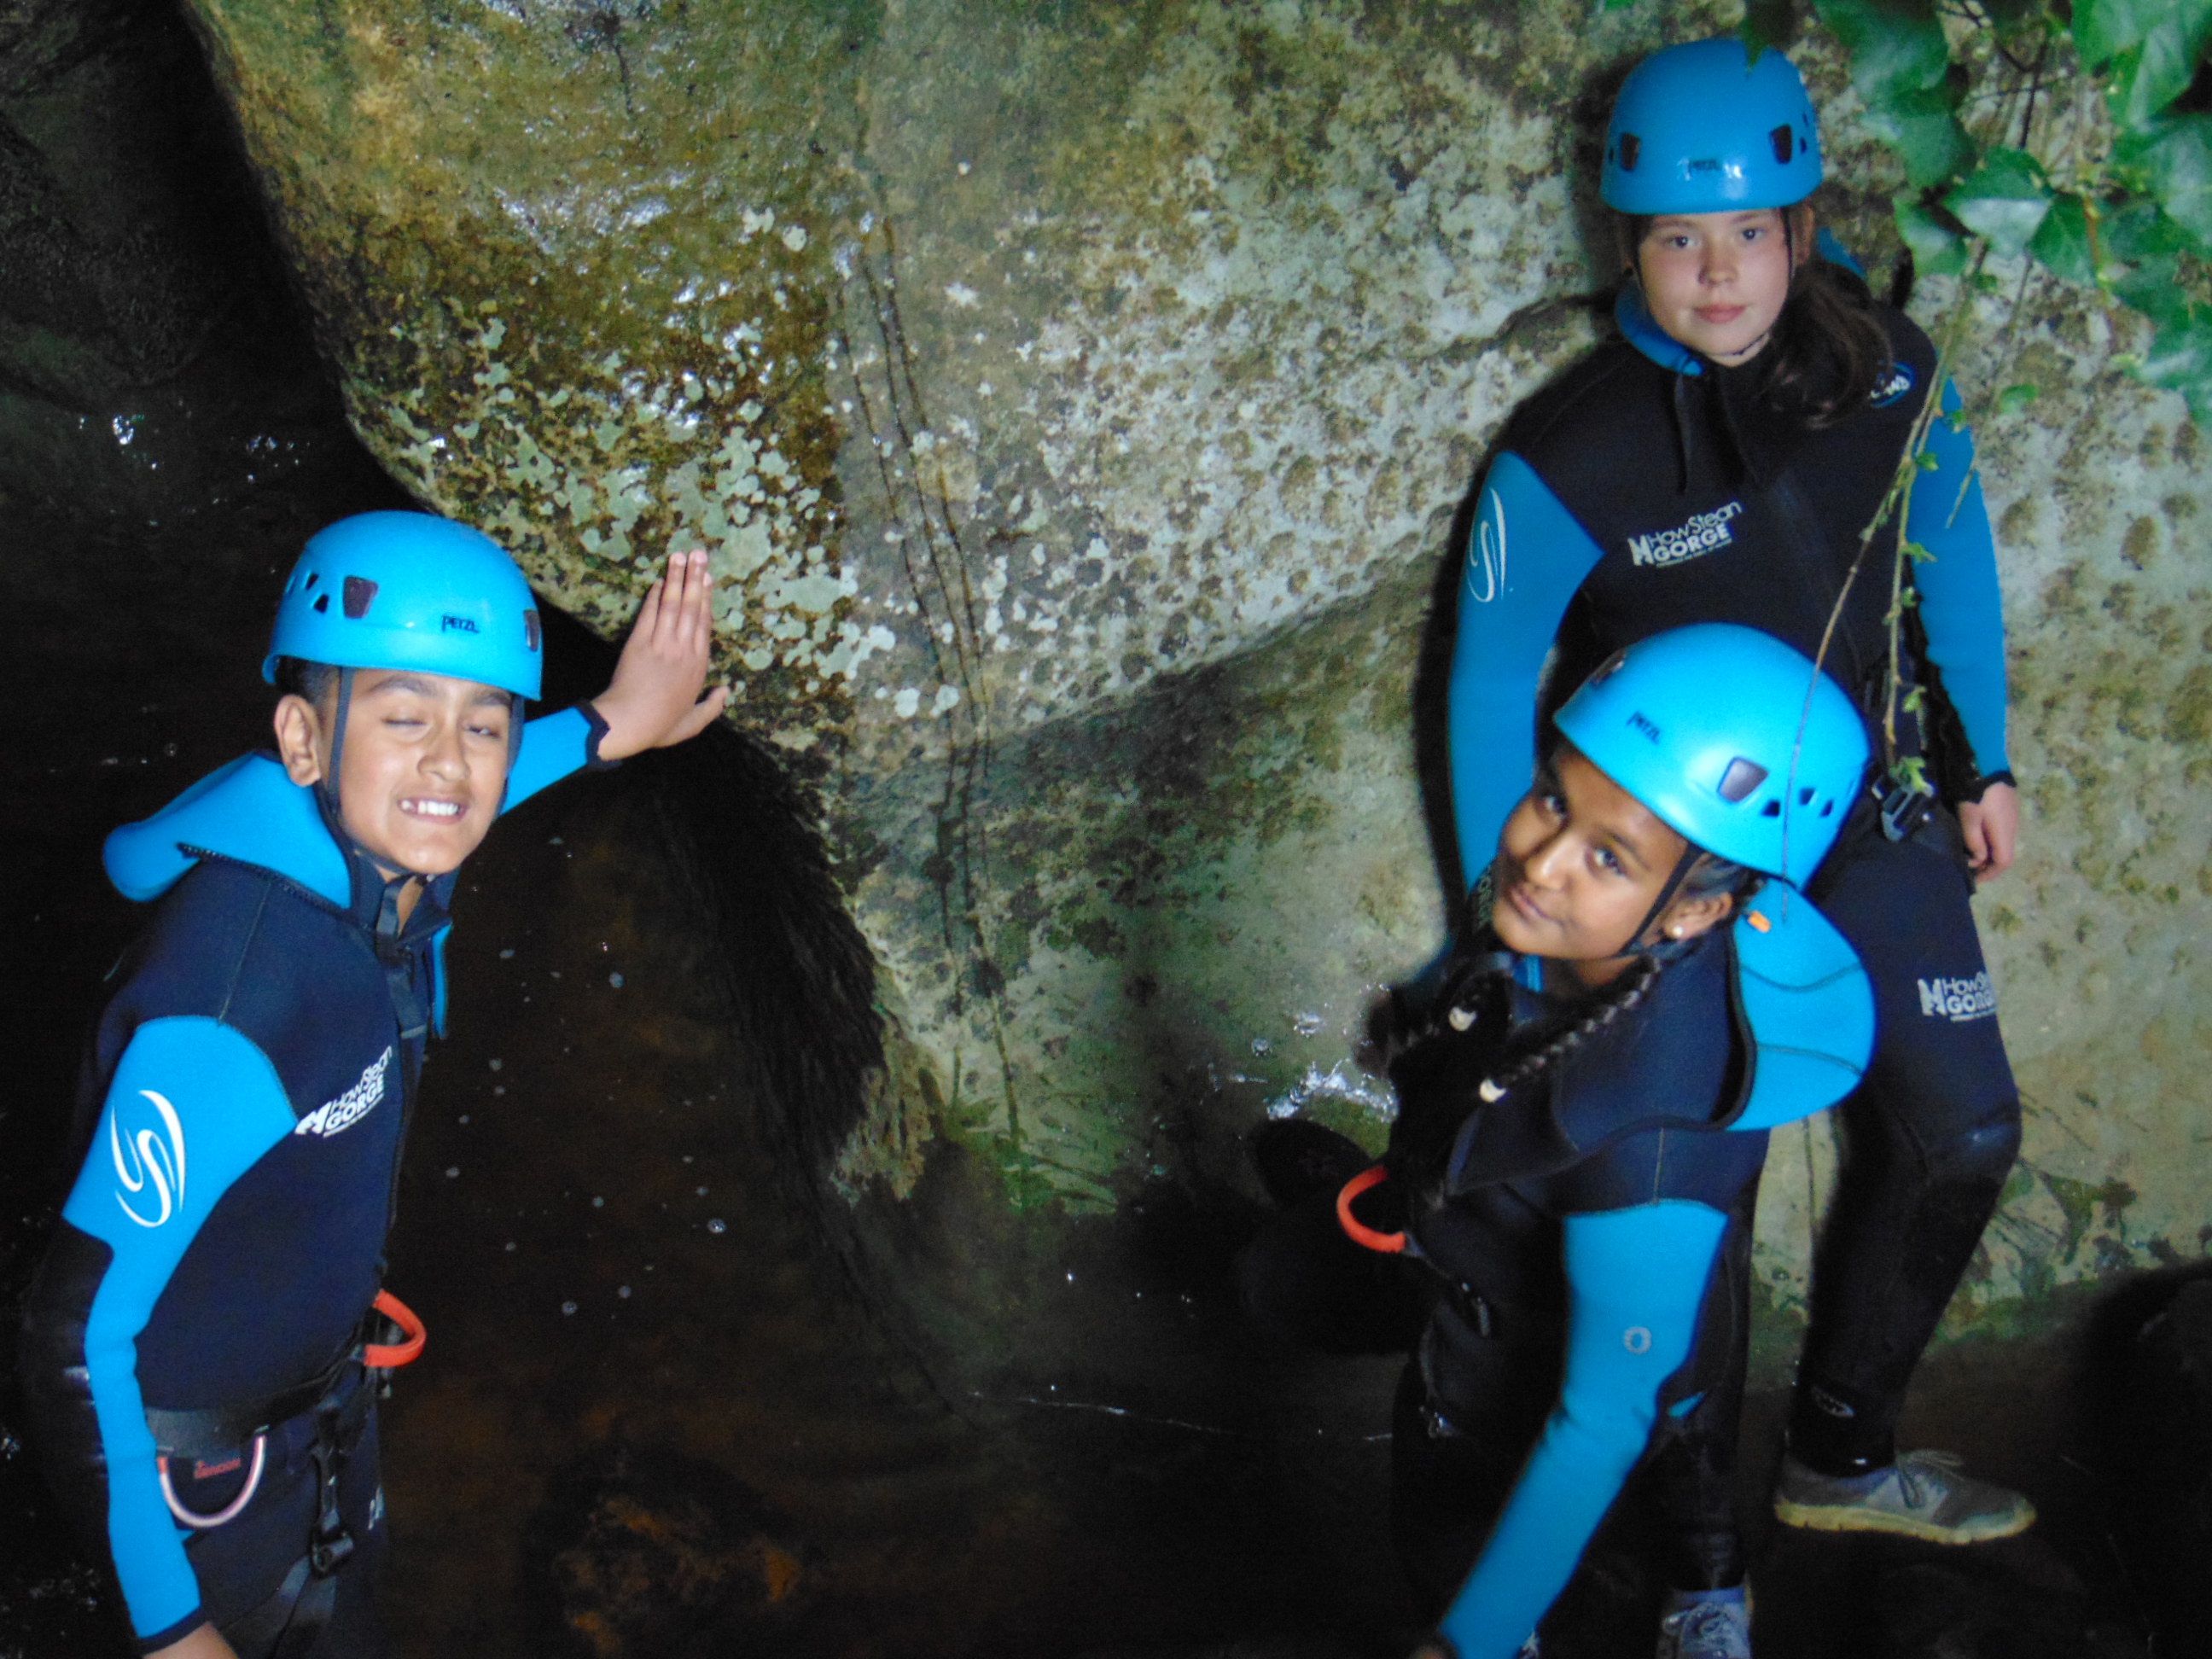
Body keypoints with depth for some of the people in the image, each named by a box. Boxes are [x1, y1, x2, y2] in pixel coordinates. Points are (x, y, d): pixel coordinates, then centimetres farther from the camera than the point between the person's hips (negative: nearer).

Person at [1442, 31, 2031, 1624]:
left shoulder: (1889, 369, -11)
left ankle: (1842, 1452, 33)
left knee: (1962, 1131, 12)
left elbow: (1952, 550, 7)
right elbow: (1490, 684, -12)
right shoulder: (1569, 460, -24)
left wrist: (1983, 760, 13)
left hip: (1866, 808, 5)